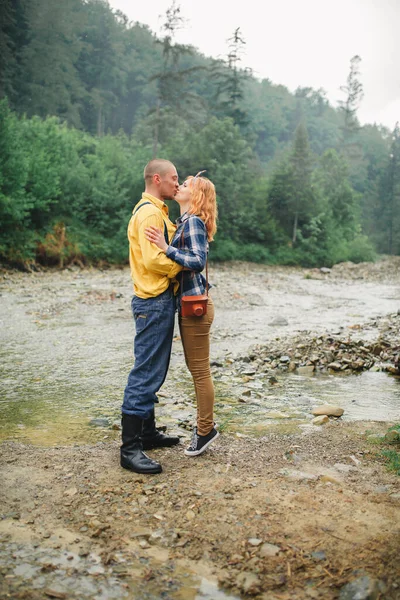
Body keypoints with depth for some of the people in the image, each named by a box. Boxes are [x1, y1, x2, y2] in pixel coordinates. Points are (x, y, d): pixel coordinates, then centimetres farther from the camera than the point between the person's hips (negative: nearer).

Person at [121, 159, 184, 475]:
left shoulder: (156, 211, 19)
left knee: (153, 372, 16)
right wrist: (184, 265, -10)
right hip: (154, 301, -11)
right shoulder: (149, 213, -14)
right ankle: (130, 448, -1)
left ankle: (148, 433, 28)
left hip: (160, 300, 11)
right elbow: (154, 260, -24)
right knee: (146, 374, -8)